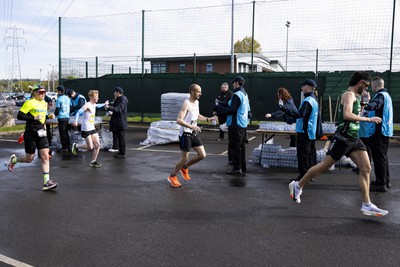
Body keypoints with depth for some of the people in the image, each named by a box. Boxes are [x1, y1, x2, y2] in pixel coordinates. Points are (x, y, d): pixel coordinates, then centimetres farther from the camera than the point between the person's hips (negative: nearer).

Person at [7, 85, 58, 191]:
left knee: (45, 157, -5)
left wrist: (48, 116, 5)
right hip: (30, 134, -6)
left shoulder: (44, 103, 11)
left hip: (41, 133, 6)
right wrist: (34, 118, -24)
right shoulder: (30, 103, -12)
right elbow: (19, 116, -15)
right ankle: (13, 159, 39)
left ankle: (46, 182, -5)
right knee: (29, 159, 6)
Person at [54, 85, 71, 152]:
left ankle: (64, 147, 3)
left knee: (62, 133, 0)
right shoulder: (67, 98, 9)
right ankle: (68, 146, 18)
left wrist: (55, 114, 10)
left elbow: (57, 109, -10)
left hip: (61, 118, -7)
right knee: (66, 132, 15)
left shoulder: (59, 99, -12)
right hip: (67, 117, 7)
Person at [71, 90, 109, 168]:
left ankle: (93, 162, 14)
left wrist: (104, 104, 40)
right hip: (86, 129, -8)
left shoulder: (94, 105, 10)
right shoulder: (87, 105, -16)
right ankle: (76, 146, 19)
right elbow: (79, 112, -25)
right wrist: (76, 120, -37)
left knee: (97, 145, 2)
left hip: (92, 128, 8)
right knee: (90, 147, -5)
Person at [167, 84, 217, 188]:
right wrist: (192, 127, -35)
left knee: (202, 155, 5)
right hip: (185, 134, -8)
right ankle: (172, 176, 20)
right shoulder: (186, 104, -19)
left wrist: (208, 119, 14)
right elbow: (179, 120, -27)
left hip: (194, 133, 8)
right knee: (184, 158, 0)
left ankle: (184, 167, 25)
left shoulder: (196, 102, 8)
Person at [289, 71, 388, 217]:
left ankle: (366, 205, 5)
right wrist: (368, 119, -23)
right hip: (343, 138, -9)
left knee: (366, 168, 1)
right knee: (324, 165, -1)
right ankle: (298, 185, 15)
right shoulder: (348, 94, -12)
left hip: (354, 138, 9)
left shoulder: (354, 96, 17)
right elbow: (347, 115, -29)